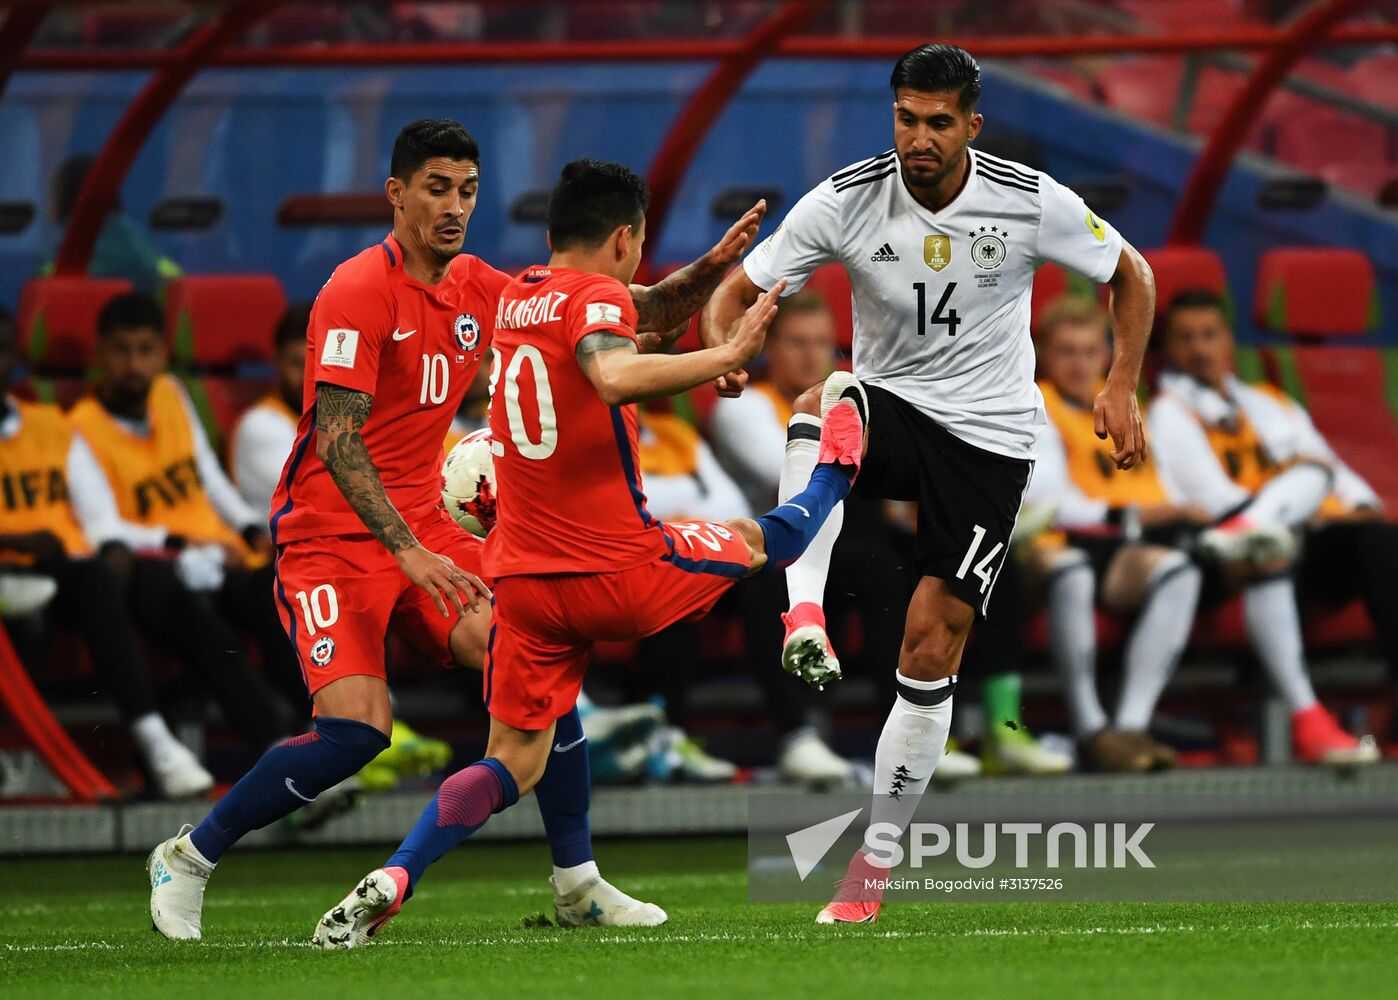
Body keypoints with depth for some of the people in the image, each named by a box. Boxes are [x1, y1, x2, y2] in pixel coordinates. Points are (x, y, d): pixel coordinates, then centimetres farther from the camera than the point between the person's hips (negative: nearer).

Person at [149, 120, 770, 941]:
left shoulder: (480, 291, 6)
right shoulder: (359, 291, -16)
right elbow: (336, 441, -22)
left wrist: (710, 271, -4)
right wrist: (408, 552, -30)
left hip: (424, 531, 7)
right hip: (331, 537, -7)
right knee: (357, 730, -21)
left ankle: (579, 882, 2)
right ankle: (188, 859, -2)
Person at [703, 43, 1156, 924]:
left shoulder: (1032, 203, -12)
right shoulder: (847, 201, -11)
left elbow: (1131, 275, 4)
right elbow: (738, 293, -7)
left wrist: (1122, 388, -6)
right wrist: (725, 349, -30)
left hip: (990, 437, -1)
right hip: (891, 409, 1)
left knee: (933, 644, -7)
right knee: (824, 402, -37)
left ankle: (875, 862, 4)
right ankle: (805, 617, -47)